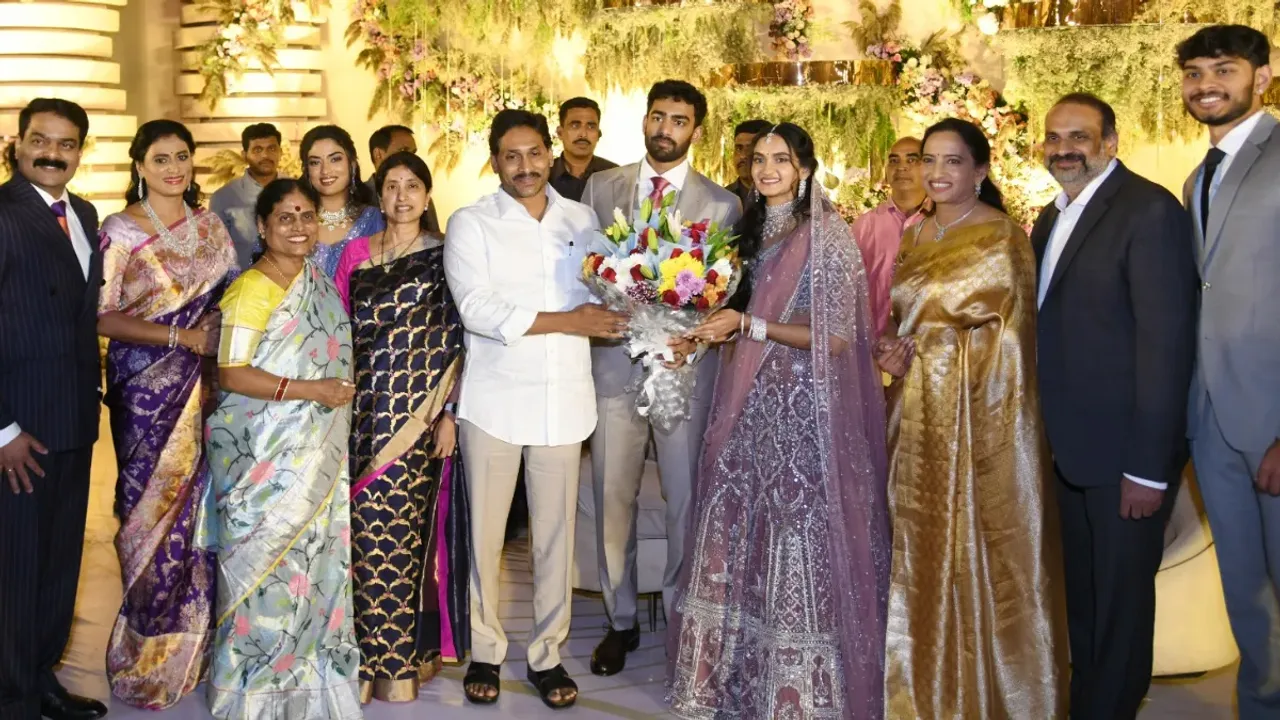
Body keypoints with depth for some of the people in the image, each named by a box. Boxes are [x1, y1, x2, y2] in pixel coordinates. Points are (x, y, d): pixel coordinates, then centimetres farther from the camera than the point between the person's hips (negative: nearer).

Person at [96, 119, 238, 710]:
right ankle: (151, 655, 14)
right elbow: (102, 317, -10)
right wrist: (182, 336, -17)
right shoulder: (120, 231, -4)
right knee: (157, 507, 0)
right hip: (147, 390, -4)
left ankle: (196, 641, 19)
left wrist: (218, 346, -4)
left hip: (206, 387, 4)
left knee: (203, 506, 5)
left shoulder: (210, 226, 10)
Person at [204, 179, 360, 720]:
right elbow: (231, 373, -17)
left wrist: (341, 392, 9)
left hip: (317, 455, 7)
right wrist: (309, 390, -19)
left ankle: (309, 670, 20)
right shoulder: (250, 290, -11)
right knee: (266, 563, -1)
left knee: (316, 556, 9)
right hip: (264, 457, -6)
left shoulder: (320, 284, 11)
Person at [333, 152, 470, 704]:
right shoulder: (355, 253, 12)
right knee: (363, 528, 2)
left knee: (402, 528, -3)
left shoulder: (443, 257, 2)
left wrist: (450, 413, -7)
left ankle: (403, 654, 8)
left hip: (419, 411, -3)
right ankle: (366, 650, 14)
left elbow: (456, 341, -1)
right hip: (362, 409, 3)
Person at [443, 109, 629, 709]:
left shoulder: (582, 220, 10)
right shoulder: (470, 224, -1)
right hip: (494, 397, -2)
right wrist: (567, 321, -15)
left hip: (564, 397, 3)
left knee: (555, 530, 7)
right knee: (486, 528, 5)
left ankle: (548, 654, 20)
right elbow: (476, 308, -13)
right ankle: (484, 650, 20)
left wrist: (604, 308, -11)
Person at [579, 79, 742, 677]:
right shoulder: (600, 188, 8)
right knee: (612, 499, 7)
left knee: (685, 499, 4)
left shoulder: (721, 205, 3)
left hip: (685, 364, -1)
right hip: (614, 361, 2)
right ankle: (620, 620, 22)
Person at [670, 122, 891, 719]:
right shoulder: (752, 230, 13)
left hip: (803, 407, -7)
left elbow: (836, 338, -14)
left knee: (796, 537, -1)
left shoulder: (827, 235, -10)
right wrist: (709, 331, 5)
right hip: (749, 402, 7)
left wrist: (748, 326, -16)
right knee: (738, 530, 8)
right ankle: (736, 671, 21)